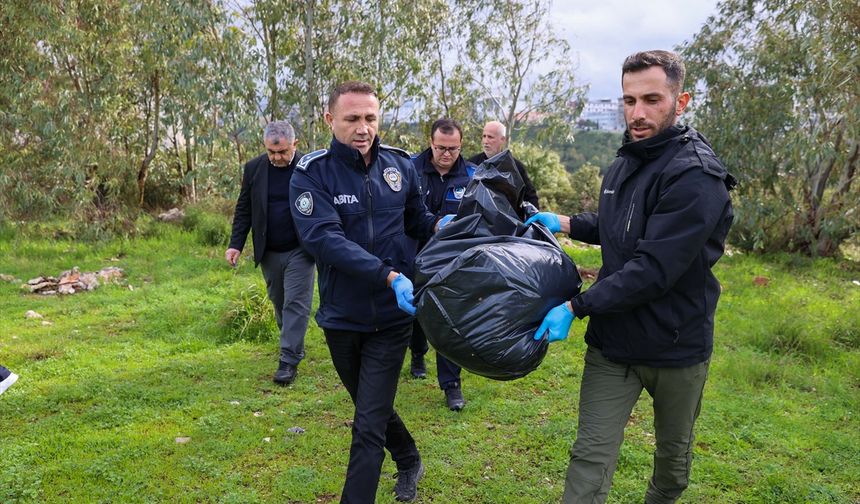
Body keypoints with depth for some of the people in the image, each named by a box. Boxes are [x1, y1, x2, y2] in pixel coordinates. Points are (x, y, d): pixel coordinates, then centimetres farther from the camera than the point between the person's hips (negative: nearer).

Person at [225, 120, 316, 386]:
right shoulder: (253, 168, -1)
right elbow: (244, 209, 5)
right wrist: (235, 244, -3)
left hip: (300, 250, -3)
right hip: (269, 252, 4)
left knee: (296, 304, -5)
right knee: (279, 302, 15)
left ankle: (289, 360, -1)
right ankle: (294, 345, 34)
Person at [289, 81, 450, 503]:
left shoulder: (400, 165, -3)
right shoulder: (312, 173, -13)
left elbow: (417, 220, 10)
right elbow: (325, 239, -26)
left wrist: (442, 224, -13)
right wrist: (390, 276, -36)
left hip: (392, 316, 0)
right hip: (341, 318, 1)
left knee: (368, 425, -2)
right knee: (373, 407, 23)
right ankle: (409, 460, 51)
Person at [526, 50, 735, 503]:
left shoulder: (696, 177, -22)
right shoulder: (624, 164, 5)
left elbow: (653, 270, -28)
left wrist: (575, 306, -26)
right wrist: (565, 223, 9)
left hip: (675, 344, -5)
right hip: (612, 341, 5)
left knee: (674, 453, 20)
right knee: (590, 458, 1)